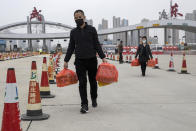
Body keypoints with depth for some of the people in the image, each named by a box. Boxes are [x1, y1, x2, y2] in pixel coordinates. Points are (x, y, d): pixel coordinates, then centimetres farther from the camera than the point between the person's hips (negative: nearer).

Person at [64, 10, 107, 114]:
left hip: (92, 60, -1)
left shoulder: (91, 29, 3)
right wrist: (66, 60, 9)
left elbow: (97, 44, 3)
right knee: (82, 83, -5)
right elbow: (71, 47, 13)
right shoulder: (73, 32, 9)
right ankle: (84, 105, 1)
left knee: (93, 81, 11)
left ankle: (94, 99, 35)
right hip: (79, 61, 1)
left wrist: (103, 57, -4)